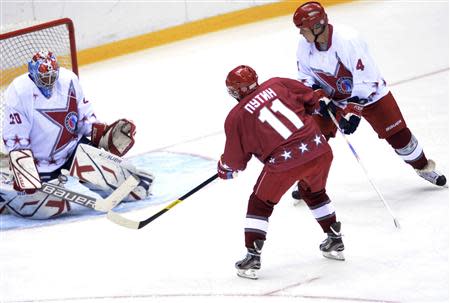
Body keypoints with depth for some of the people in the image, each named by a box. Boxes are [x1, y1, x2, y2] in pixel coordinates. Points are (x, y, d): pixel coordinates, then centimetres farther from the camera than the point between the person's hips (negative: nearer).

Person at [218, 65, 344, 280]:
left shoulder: (236, 117, 3)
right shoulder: (276, 84, 11)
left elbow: (235, 160, 10)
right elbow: (310, 99, 17)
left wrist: (224, 169, 31)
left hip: (284, 163, -5)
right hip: (319, 150, 5)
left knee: (260, 204, 15)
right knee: (316, 193, 33)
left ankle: (252, 257, 10)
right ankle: (335, 241, 40)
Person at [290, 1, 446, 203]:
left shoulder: (348, 40, -35)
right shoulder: (305, 45, -17)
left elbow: (367, 80, -31)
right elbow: (305, 76, 0)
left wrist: (352, 111, -34)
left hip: (369, 93, -5)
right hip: (332, 97, 5)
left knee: (397, 134, -3)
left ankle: (423, 167, 21)